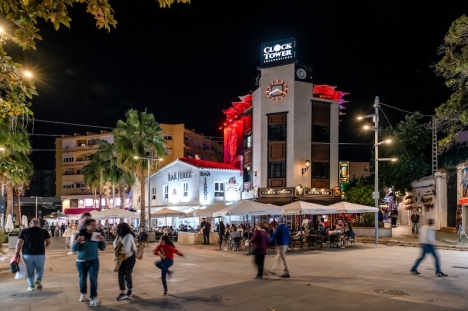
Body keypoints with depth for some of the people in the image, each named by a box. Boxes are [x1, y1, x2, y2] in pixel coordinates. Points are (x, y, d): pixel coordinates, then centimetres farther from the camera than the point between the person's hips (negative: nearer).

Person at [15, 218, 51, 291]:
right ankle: (38, 280, -4)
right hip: (40, 254, -1)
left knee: (30, 271, 13)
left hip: (27, 254, 1)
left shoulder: (24, 231, 1)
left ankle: (31, 286, 15)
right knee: (40, 269, 17)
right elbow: (48, 242, 5)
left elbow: (19, 242, -3)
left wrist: (17, 253, 2)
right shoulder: (44, 231, 1)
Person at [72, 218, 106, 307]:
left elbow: (102, 248, 2)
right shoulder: (80, 235, -9)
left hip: (94, 261, 0)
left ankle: (93, 297, 5)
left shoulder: (97, 235, -5)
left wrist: (102, 241, -17)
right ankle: (83, 293, 39)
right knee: (82, 279, 15)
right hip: (81, 261, 0)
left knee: (93, 279, -5)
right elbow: (74, 249, -7)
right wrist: (77, 242, -26)